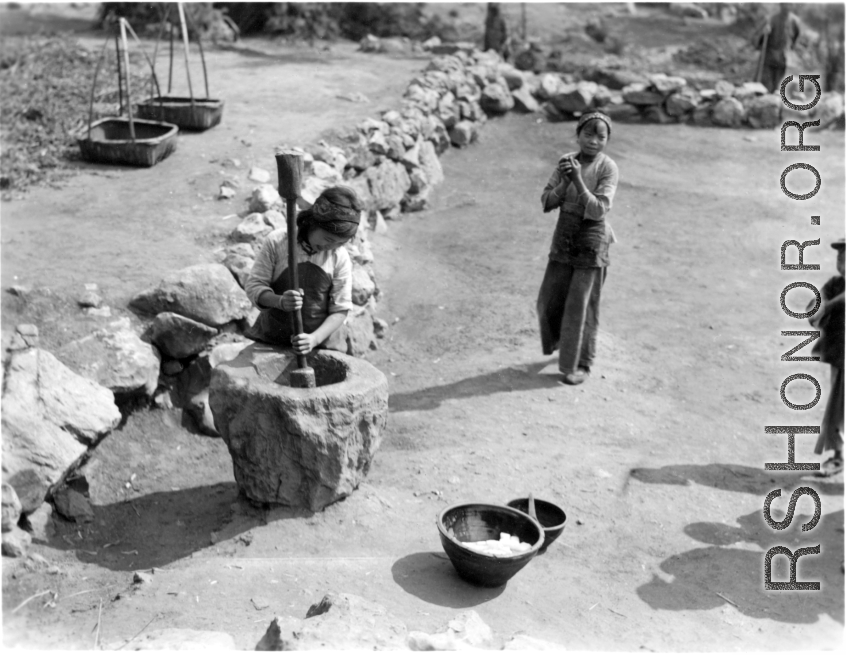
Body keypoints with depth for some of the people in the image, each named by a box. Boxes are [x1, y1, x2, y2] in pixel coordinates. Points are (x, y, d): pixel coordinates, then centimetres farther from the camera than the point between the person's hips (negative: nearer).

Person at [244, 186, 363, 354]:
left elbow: (339, 310, -3)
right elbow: (254, 285, -4)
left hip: (321, 342, 0)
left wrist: (315, 338, -20)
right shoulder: (276, 242, -7)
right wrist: (279, 301, -25)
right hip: (270, 339, 0)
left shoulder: (340, 258, -5)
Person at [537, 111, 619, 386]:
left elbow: (598, 210, -20)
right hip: (563, 239, 5)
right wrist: (564, 182, -20)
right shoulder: (566, 161, 0)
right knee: (549, 299, 9)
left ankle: (581, 364, 14)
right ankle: (567, 340, 39)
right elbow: (547, 203, -2)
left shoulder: (608, 168, -13)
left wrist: (578, 181, -29)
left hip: (592, 242, -5)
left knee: (582, 305, 0)